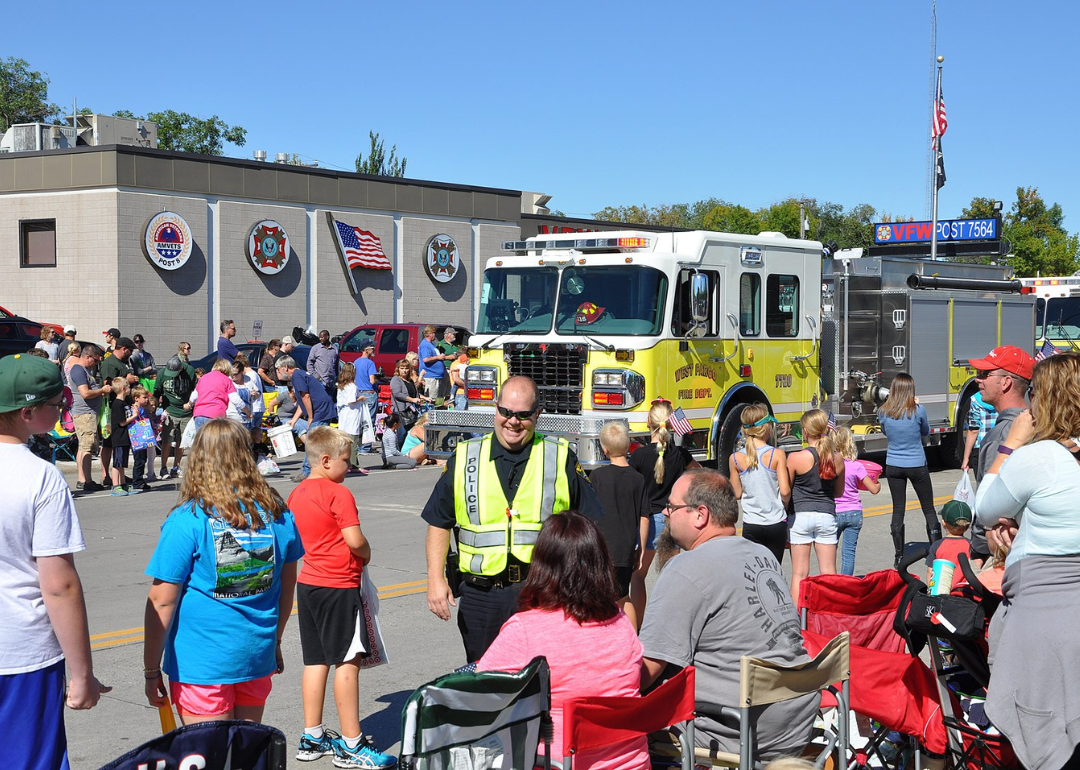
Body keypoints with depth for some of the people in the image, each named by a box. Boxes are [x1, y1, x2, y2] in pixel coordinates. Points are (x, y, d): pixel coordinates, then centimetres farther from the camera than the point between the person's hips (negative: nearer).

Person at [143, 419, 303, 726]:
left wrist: (151, 670, -5)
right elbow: (287, 584, 10)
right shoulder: (276, 512, -1)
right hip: (257, 655, 4)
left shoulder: (187, 521, -15)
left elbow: (162, 602, -14)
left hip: (201, 663, -4)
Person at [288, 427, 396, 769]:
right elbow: (355, 540, -21)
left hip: (308, 583, 9)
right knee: (347, 662, -4)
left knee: (315, 661, 14)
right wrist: (366, 554, -1)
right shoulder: (339, 494, -15)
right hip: (339, 587, -9)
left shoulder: (297, 494, 10)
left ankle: (312, 737, 20)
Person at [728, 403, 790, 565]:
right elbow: (785, 491, -11)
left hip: (751, 526, 1)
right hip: (776, 523, -1)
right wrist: (785, 503, 9)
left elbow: (737, 494, 3)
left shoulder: (735, 458, -3)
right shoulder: (777, 454, -9)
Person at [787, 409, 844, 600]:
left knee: (799, 573, 4)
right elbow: (839, 492, 12)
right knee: (829, 573, 9)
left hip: (800, 515, -3)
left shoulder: (796, 458, -12)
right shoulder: (837, 459, 0)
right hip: (827, 515, 3)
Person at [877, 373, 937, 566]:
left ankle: (899, 556, 11)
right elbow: (926, 431, 6)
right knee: (928, 509, 10)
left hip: (893, 466, 2)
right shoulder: (918, 410, -14)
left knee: (898, 510, 8)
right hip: (917, 466, -2)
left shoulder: (883, 412, -7)